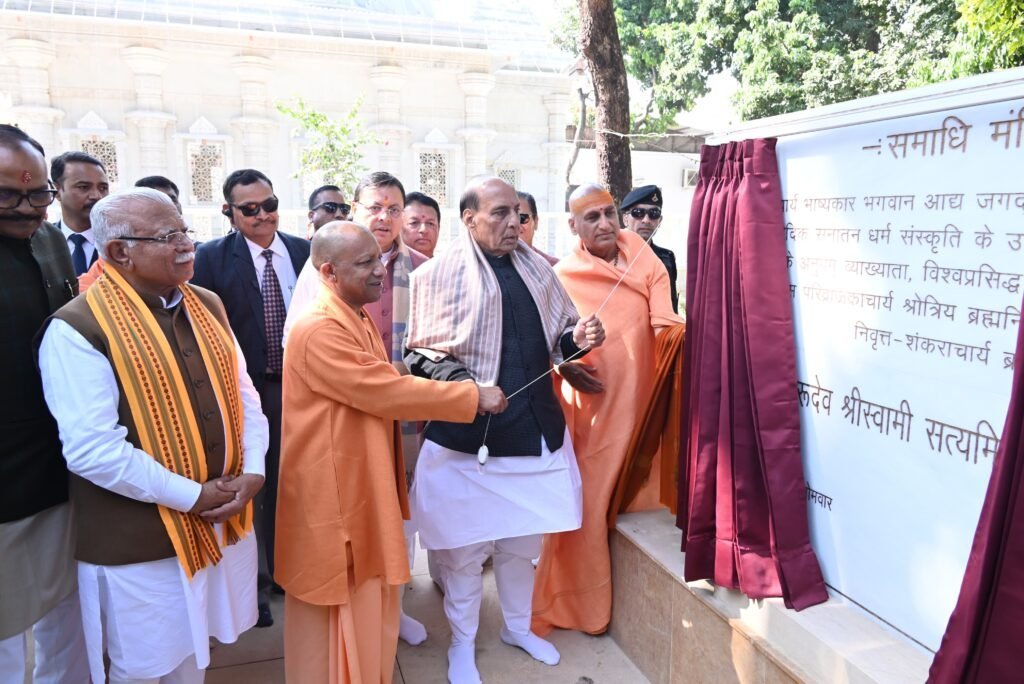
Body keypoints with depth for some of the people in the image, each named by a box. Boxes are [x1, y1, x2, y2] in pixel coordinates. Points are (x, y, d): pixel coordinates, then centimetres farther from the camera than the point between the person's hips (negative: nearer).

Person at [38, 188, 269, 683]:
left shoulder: (206, 305, 5)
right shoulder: (77, 329, -16)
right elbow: (92, 450, -22)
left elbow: (244, 395, 7)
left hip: (222, 522, 6)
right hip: (139, 543, -5)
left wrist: (252, 472, -8)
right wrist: (193, 496, -18)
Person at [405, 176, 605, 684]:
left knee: (522, 541, 20)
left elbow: (556, 331, 16)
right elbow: (422, 353, -5)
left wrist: (578, 338, -6)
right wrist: (469, 388, -20)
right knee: (464, 544, 10)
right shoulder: (437, 274, -7)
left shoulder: (537, 268, 7)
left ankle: (518, 627, 43)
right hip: (466, 432, -4)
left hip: (535, 428, 5)